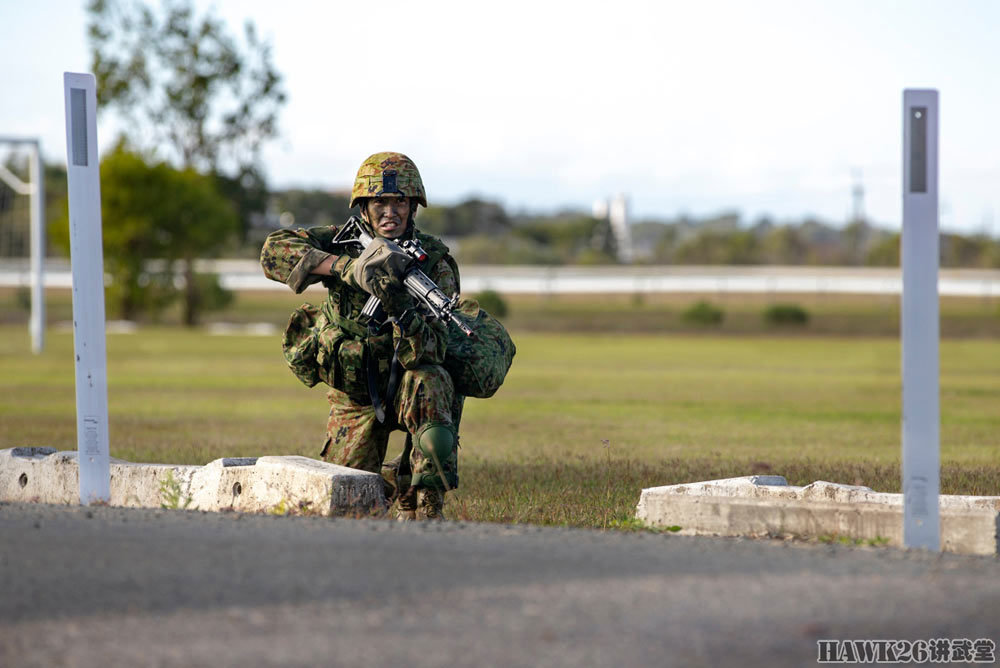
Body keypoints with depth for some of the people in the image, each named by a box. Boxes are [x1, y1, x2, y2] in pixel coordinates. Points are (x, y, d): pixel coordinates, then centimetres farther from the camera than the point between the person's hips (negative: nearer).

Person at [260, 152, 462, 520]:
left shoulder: (435, 264, -19)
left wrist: (399, 306, -48)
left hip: (405, 384, -3)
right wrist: (346, 267, -36)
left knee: (427, 380, -38)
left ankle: (424, 513, -29)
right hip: (354, 397, 3)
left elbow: (428, 352, -29)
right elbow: (274, 250, -25)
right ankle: (395, 485, 31)